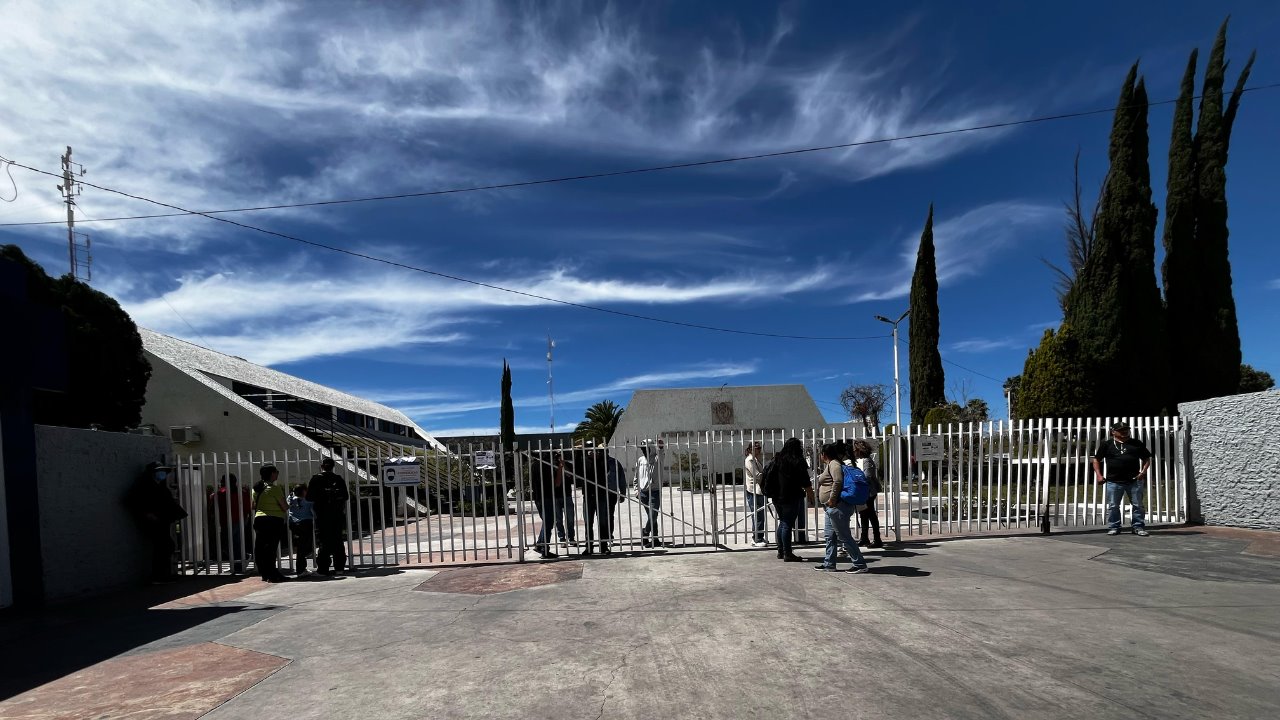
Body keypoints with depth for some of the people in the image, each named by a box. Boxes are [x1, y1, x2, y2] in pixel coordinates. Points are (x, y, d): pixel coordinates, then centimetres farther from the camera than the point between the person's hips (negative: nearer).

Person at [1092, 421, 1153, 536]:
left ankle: (1138, 527, 15)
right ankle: (1113, 527, 13)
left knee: (1138, 505, 4)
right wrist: (1098, 475, -1)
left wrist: (1143, 471, -2)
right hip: (1113, 482, -1)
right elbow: (1096, 459, 9)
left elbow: (1146, 458, 14)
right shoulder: (1107, 444, 6)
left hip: (1134, 481, 1)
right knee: (1113, 506, 3)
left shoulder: (1136, 443, 10)